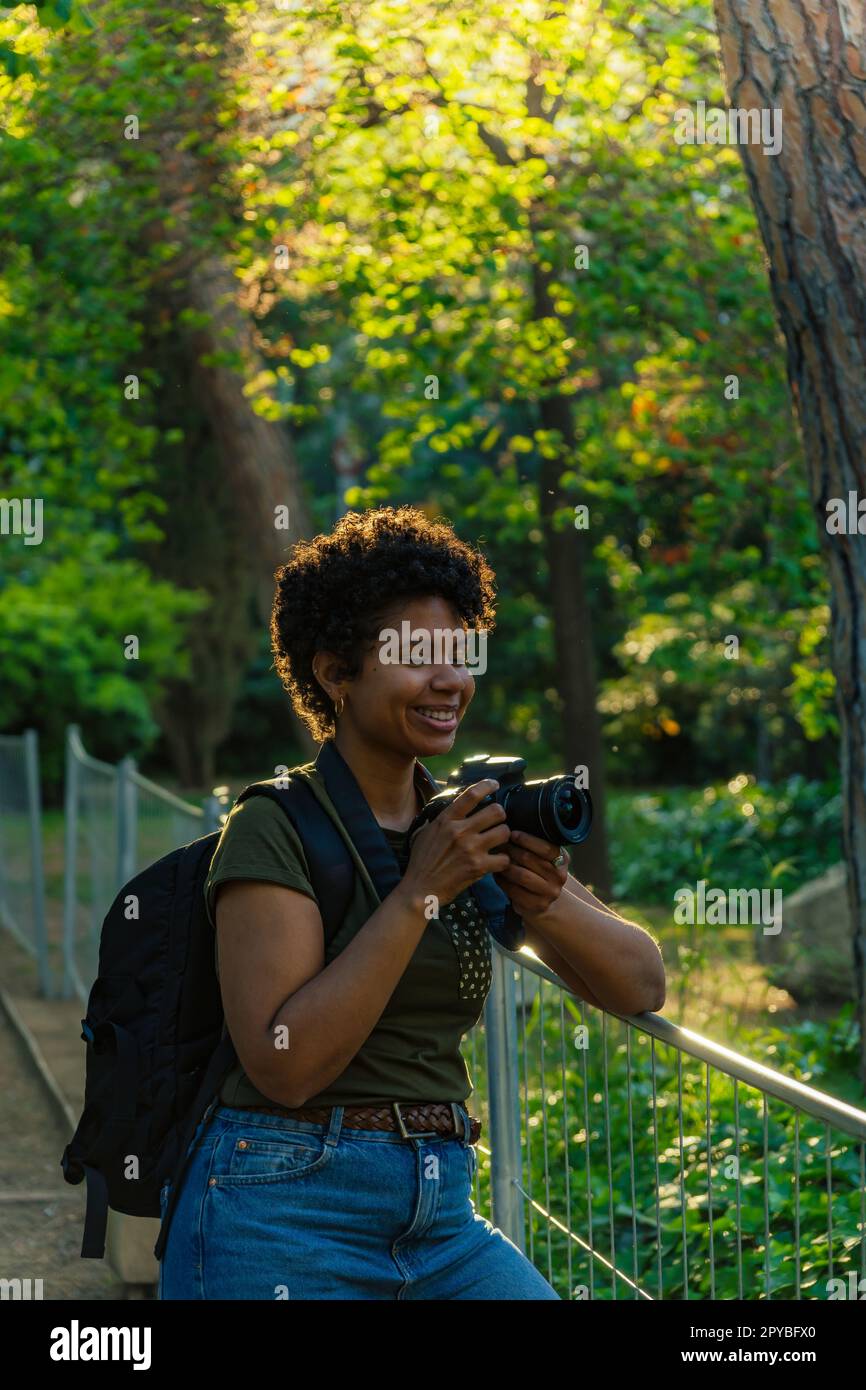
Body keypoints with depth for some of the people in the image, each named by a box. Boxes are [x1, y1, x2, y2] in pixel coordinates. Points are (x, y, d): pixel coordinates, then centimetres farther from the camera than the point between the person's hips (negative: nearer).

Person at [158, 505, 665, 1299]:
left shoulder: (470, 818, 9)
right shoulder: (272, 830, -8)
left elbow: (640, 986, 6)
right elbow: (284, 1063, -18)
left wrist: (544, 898, -13)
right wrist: (421, 891, -19)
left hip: (440, 1218, 6)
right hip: (288, 1215, -6)